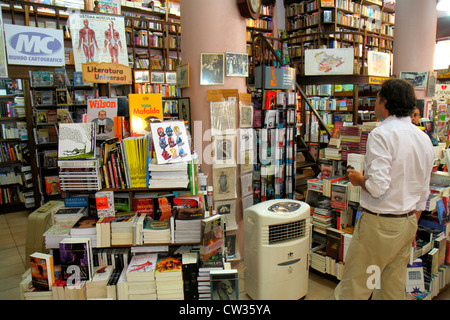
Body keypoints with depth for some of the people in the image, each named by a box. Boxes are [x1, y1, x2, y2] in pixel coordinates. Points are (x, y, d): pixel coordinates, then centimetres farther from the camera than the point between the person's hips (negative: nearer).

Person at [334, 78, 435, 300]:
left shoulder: (381, 134, -16)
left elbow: (378, 187, -25)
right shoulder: (424, 138, 10)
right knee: (394, 287, 19)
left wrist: (359, 180, -4)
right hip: (408, 222, 8)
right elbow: (423, 192, 15)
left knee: (354, 286, 5)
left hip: (379, 223, -8)